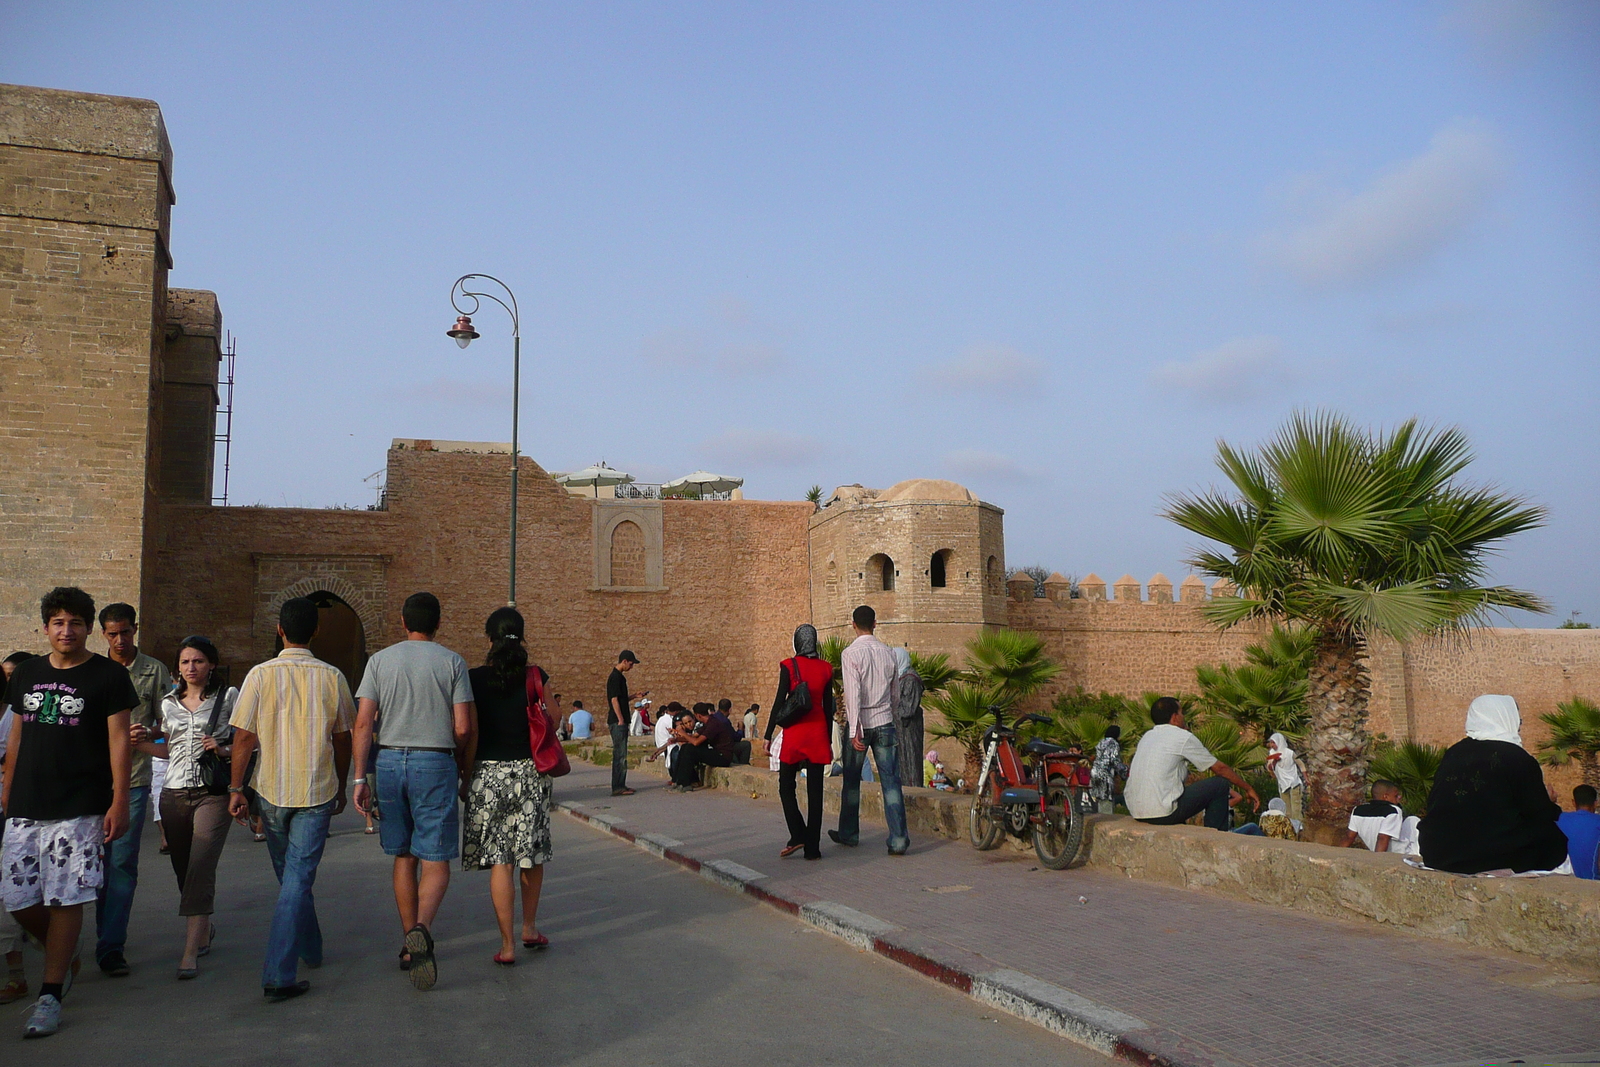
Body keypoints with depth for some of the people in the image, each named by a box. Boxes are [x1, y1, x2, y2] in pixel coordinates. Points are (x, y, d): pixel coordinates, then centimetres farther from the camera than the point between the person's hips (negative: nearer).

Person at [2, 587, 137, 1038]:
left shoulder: (109, 676, -3)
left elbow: (119, 741, -6)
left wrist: (119, 802, -10)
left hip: (80, 809, -5)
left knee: (65, 899, -3)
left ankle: (50, 994, 8)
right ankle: (65, 956, 32)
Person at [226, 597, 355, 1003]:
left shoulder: (260, 675, -5)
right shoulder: (332, 677, -3)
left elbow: (244, 739, -6)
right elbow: (343, 739, 4)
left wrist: (236, 789, 3)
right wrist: (341, 786, 16)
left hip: (271, 791, 2)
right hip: (316, 791, -1)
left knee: (289, 876, 19)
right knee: (298, 879, 0)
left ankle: (310, 949, 38)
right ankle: (278, 975, -7)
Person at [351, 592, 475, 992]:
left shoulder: (380, 660, 4)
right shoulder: (452, 662, -1)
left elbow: (363, 723, -2)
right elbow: (463, 728, -3)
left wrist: (360, 777, 2)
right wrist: (464, 766, 14)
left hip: (389, 762, 3)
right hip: (435, 763, -3)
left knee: (404, 857, 14)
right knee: (436, 861, 0)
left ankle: (409, 945, 21)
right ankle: (421, 929, -25)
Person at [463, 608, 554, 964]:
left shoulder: (474, 679, -4)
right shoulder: (536, 677, -3)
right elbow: (552, 724, 5)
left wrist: (465, 777, 12)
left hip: (488, 774, -1)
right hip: (530, 774, 1)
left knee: (500, 861, 3)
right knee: (533, 854, 16)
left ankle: (507, 945, 5)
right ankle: (530, 928, 30)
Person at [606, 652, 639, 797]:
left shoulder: (619, 676, 17)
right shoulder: (615, 677, -13)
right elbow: (614, 700, -18)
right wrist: (621, 720, -19)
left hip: (620, 722, 10)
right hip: (617, 722, -10)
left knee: (621, 755, 12)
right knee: (620, 755, -8)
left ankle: (620, 786, 17)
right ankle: (617, 788, -7)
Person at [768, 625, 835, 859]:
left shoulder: (789, 666, -6)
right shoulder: (826, 668, 4)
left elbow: (779, 702, -8)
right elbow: (828, 706, 9)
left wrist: (768, 736, -2)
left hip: (794, 732, -3)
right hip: (818, 732, 3)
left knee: (786, 787, 11)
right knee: (815, 791, 6)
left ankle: (798, 836, -3)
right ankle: (812, 847, 7)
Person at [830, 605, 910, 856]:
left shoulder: (851, 653, -10)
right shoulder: (888, 653, 5)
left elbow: (853, 693, -17)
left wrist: (854, 730, -19)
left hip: (860, 723, -3)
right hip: (885, 722, 3)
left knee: (851, 781, 12)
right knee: (891, 782, 0)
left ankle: (849, 834, 25)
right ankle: (898, 840, -6)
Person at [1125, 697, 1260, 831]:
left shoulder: (1147, 736, 15)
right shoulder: (1183, 737, -3)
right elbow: (1220, 768, 6)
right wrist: (1248, 788, 20)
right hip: (1163, 813, -7)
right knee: (1220, 784, 6)